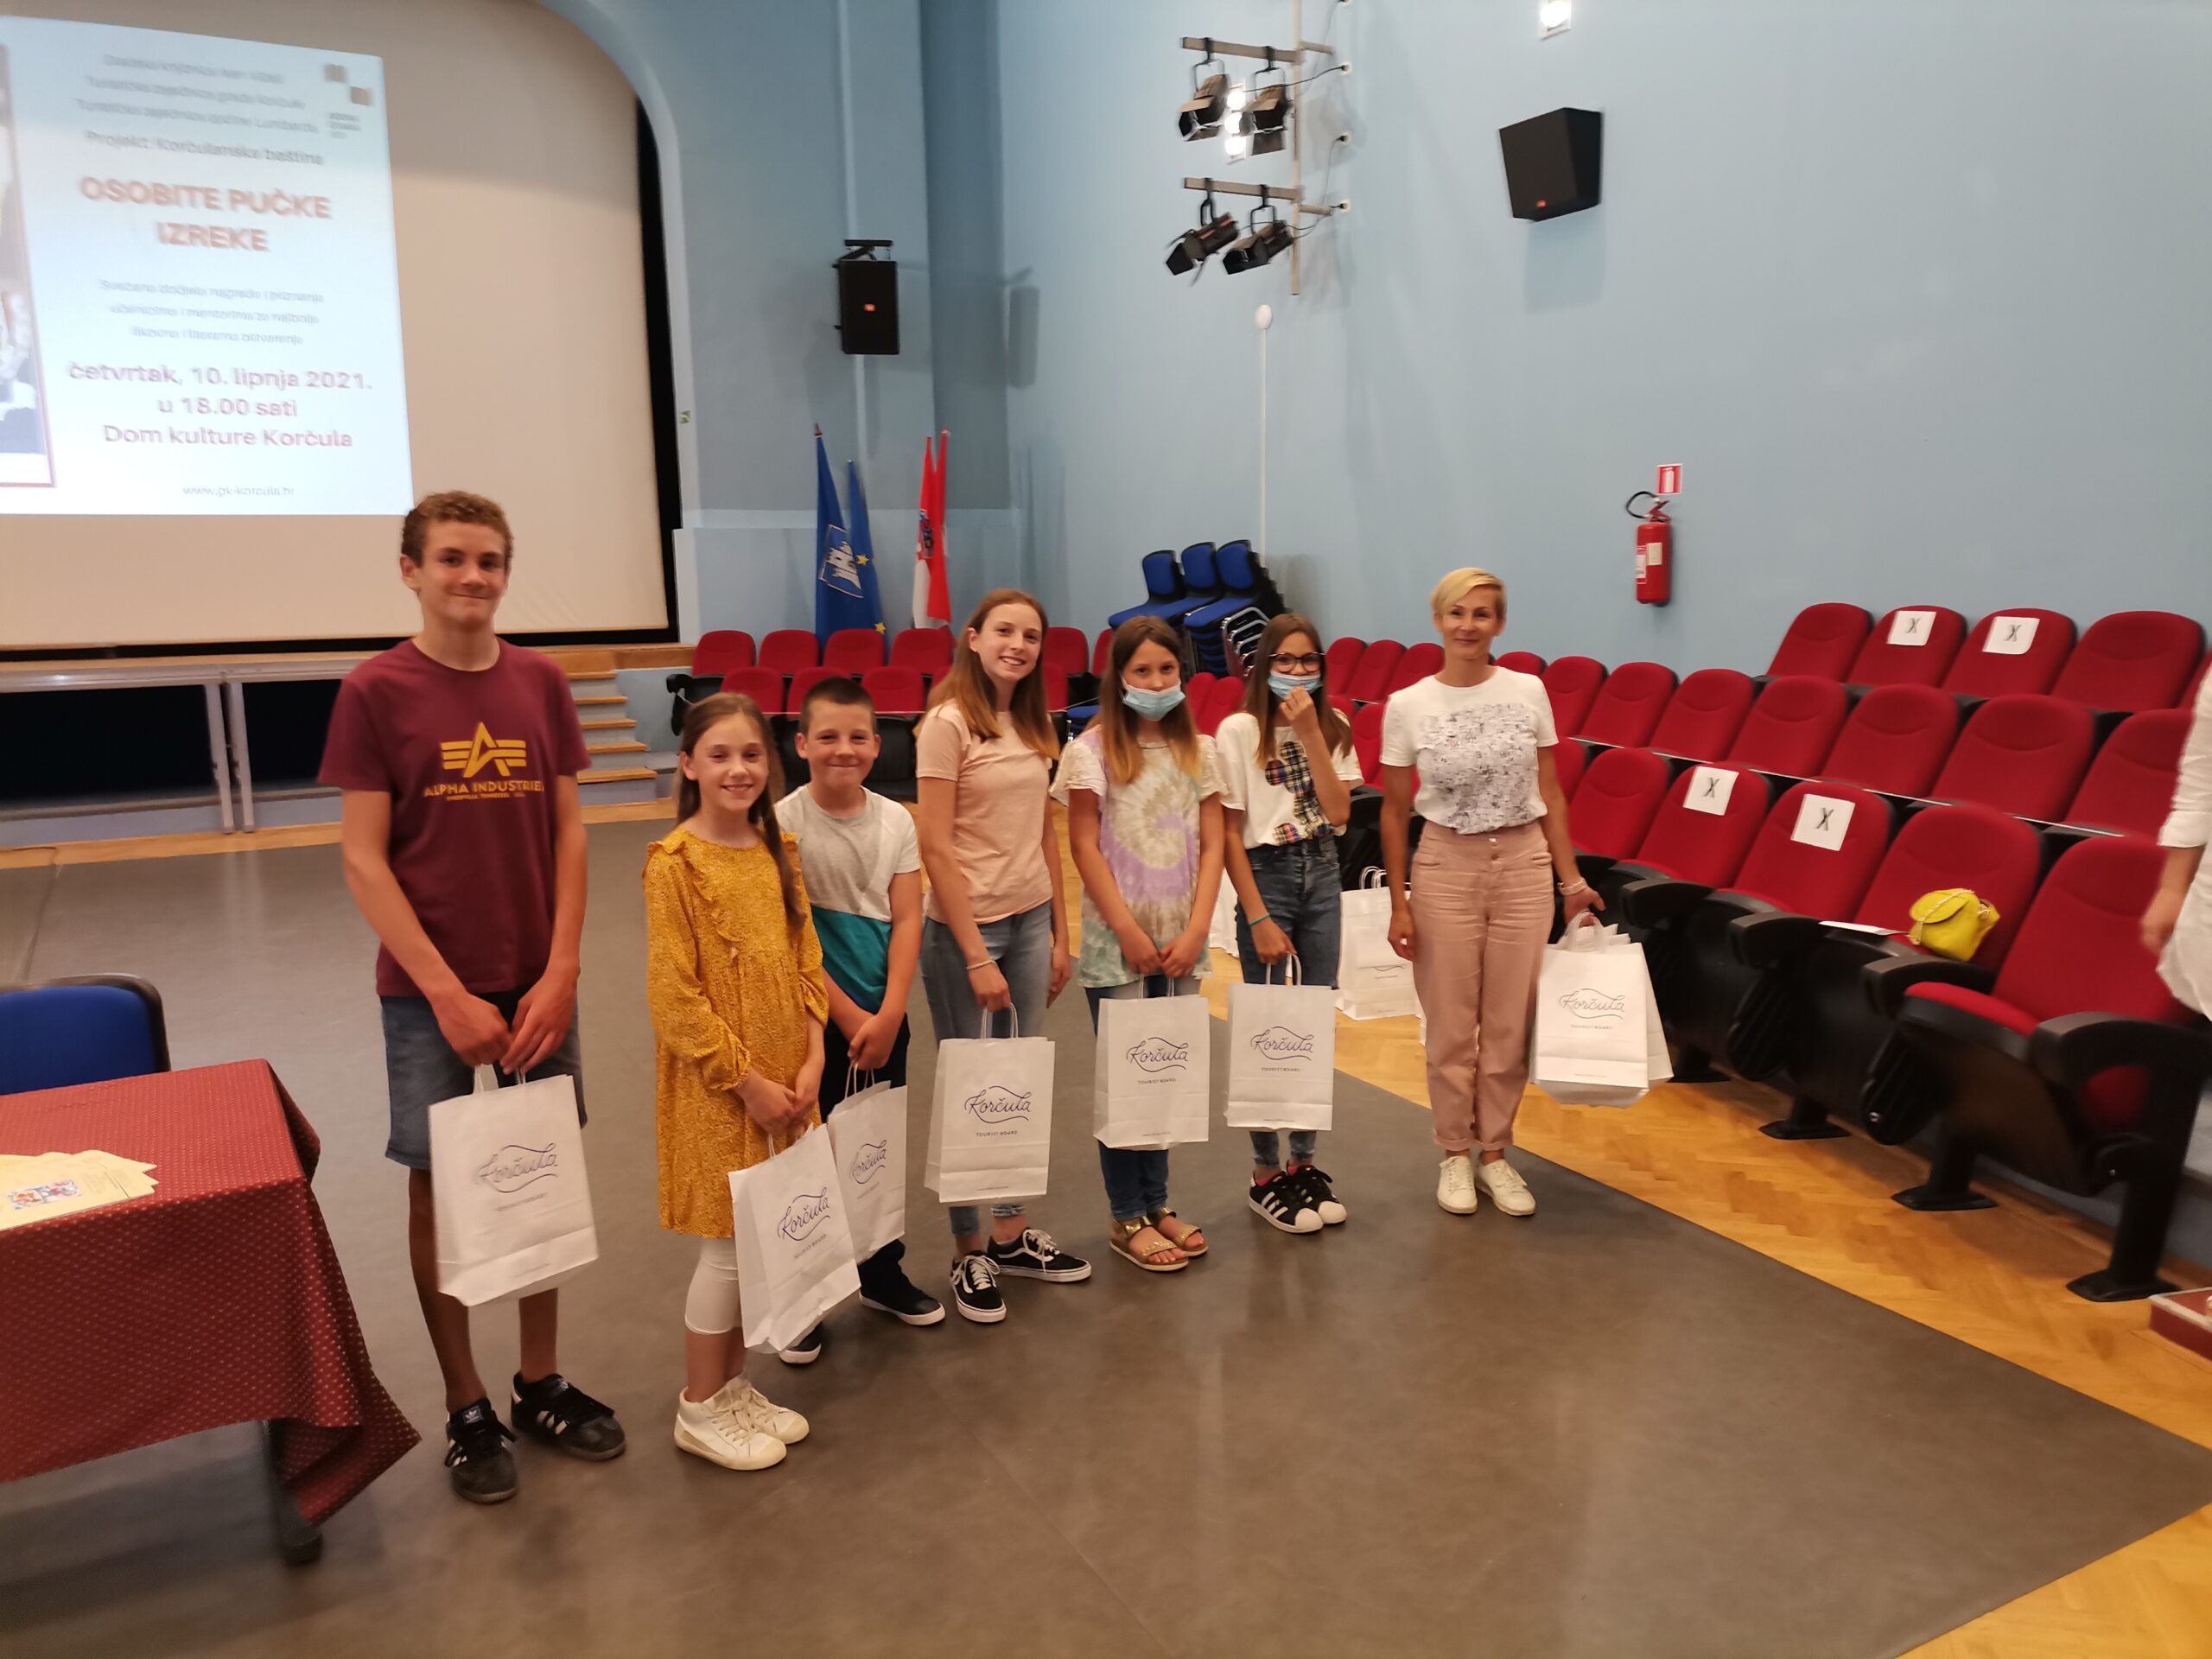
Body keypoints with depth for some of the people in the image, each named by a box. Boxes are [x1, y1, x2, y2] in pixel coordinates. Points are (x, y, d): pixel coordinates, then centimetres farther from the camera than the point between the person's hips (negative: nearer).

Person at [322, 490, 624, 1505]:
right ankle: (465, 1408, 25)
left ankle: (541, 1383, 29)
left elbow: (568, 833, 4)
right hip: (430, 993, -3)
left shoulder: (542, 684, 2)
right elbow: (362, 860, -9)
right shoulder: (375, 691, -8)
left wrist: (559, 975, -5)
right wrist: (449, 994, -13)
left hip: (539, 985, 3)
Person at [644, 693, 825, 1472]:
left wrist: (811, 1059, -3)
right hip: (714, 1088, -6)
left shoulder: (778, 849, 6)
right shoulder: (674, 863, -14)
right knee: (727, 1246, 4)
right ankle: (700, 1409, 24)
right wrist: (747, 1080, -15)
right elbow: (673, 995, -16)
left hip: (784, 1081, 6)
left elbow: (805, 960, 8)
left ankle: (734, 1384, 33)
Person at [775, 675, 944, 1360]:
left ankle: (883, 1271, 34)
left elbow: (907, 920, -3)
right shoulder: (783, 824, -13)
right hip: (814, 1019, -4)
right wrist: (848, 1017, -14)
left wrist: (887, 1014, -13)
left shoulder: (896, 821, -1)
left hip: (884, 1019, 4)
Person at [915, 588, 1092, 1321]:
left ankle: (1011, 1234, 28)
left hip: (1031, 920, 6)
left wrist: (1059, 933, 10)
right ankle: (969, 1253, 20)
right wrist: (977, 957, -17)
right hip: (966, 927, -6)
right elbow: (936, 848, -15)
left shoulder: (1033, 726, 9)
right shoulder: (947, 723, -12)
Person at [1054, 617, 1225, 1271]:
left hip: (1181, 942, 4)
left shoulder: (1197, 750, 7)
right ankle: (1126, 1217, 15)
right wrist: (1130, 932, -11)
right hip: (1117, 942, -4)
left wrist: (1195, 931, -7)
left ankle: (1157, 1201, 23)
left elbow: (1212, 846, 4)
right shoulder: (1093, 749, -5)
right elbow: (1084, 847, -8)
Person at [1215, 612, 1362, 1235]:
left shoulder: (1333, 727, 5)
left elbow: (1338, 813, -8)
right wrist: (1259, 919, -13)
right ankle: (1266, 1175, 13)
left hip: (1322, 875, 5)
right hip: (1267, 874, -5)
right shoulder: (1239, 731, -8)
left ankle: (1304, 1162, 22)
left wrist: (1310, 734, -15)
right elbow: (1230, 833, -9)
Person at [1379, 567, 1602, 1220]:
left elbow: (1550, 793, 4)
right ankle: (1455, 1153, 24)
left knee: (1510, 1021, 8)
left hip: (1524, 864, 2)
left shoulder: (1527, 692, -2)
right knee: (1452, 1023, 6)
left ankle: (1495, 1152, 24)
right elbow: (1395, 810, -1)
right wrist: (1398, 903, -2)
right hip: (1447, 866, -1)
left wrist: (1571, 879, 3)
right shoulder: (1407, 706, -6)